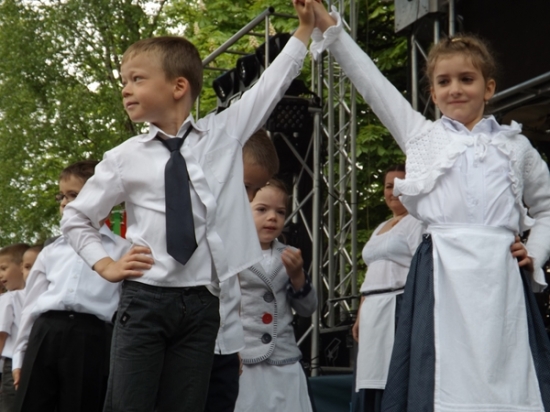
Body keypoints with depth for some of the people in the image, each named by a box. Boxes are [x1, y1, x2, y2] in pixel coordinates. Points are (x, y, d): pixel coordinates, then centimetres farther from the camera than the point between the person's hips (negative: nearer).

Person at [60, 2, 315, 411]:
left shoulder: (224, 132, 5)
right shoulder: (125, 158, 2)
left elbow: (272, 83, 6)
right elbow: (76, 217, 13)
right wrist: (105, 265, 3)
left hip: (201, 304, 1)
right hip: (144, 300, -1)